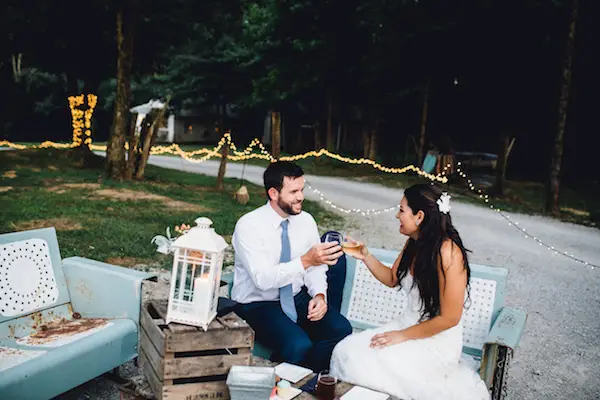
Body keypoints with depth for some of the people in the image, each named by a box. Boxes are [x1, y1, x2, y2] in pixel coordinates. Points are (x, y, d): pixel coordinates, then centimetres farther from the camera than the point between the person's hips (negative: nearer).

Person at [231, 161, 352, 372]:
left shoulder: (306, 220, 0)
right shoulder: (248, 225, -18)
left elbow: (316, 267, 5)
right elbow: (262, 279, -28)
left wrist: (320, 295, -16)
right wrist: (305, 261, -38)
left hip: (297, 299, 6)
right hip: (257, 305, -5)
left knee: (340, 329, -18)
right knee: (299, 346, -30)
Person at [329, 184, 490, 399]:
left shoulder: (447, 252, -23)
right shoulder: (414, 244, 1)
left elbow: (449, 318, -20)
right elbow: (392, 278, 17)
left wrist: (402, 336, -14)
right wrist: (366, 257, 2)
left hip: (436, 341, -7)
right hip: (407, 325, 7)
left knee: (364, 363, -20)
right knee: (345, 351, -11)